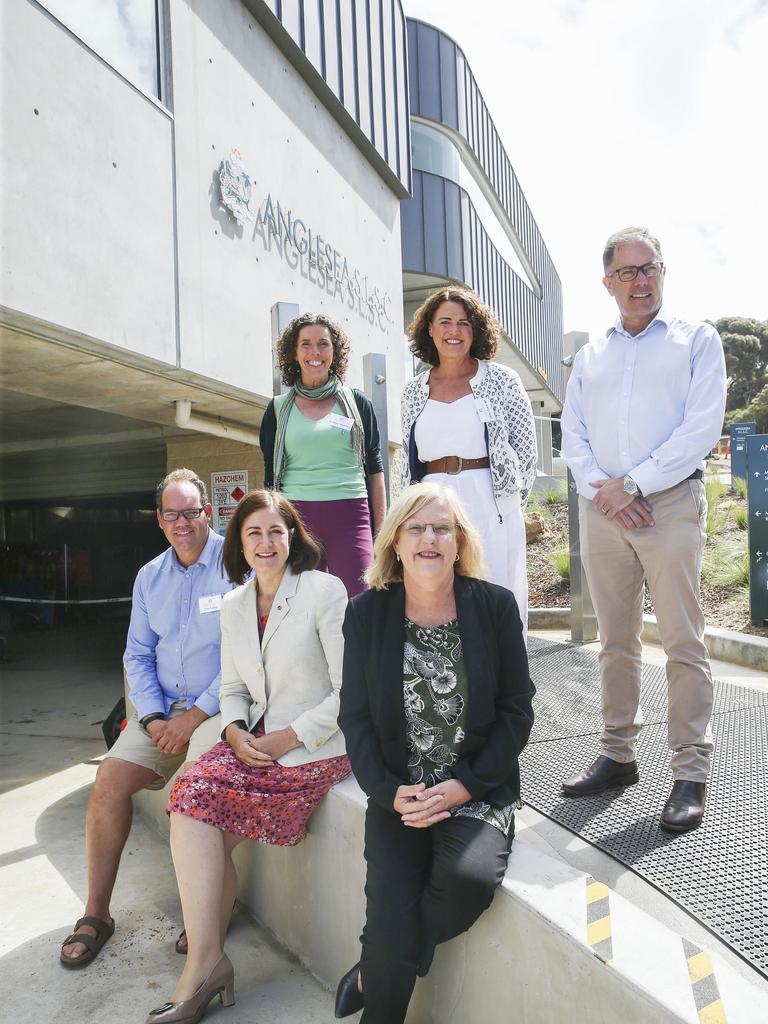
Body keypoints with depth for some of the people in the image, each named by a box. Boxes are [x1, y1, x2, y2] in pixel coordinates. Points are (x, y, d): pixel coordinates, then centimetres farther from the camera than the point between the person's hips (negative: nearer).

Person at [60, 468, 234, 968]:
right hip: (165, 708, 6)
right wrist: (153, 718, -4)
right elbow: (138, 656, 13)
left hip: (222, 706, -5)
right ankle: (97, 913, 6)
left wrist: (195, 716, -16)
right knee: (109, 779, -11)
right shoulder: (149, 577, 12)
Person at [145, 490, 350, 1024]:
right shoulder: (234, 605, 12)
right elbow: (233, 688, 15)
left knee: (196, 813, -19)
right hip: (255, 740, 6)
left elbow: (350, 692, -11)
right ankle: (206, 958, -12)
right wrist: (236, 732, -6)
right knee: (192, 796, -20)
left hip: (316, 748, -6)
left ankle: (204, 959, -4)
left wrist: (290, 738, -15)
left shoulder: (324, 590, -9)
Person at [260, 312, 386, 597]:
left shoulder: (356, 402, 10)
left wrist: (380, 528, 5)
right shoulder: (279, 408, 11)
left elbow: (374, 467, 11)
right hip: (297, 516, 1)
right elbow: (270, 475, 13)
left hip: (350, 517, -1)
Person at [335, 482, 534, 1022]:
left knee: (469, 877, -27)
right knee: (392, 919, -18)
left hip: (480, 788, 0)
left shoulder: (496, 605, -3)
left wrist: (464, 785, -11)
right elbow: (356, 717, 3)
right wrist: (391, 792, -11)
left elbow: (517, 710, -1)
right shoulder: (366, 613, 0)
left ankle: (374, 973, 2)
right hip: (400, 792, 1)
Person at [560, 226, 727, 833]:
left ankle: (691, 773, 5)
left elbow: (702, 428, -6)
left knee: (684, 642, -4)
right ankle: (619, 756, 19)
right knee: (616, 640, 8)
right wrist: (600, 490, -8)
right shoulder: (589, 358, 19)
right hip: (601, 508, 4)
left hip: (670, 503, -3)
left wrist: (632, 485, -12)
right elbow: (573, 436, 10)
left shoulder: (696, 340, 7)